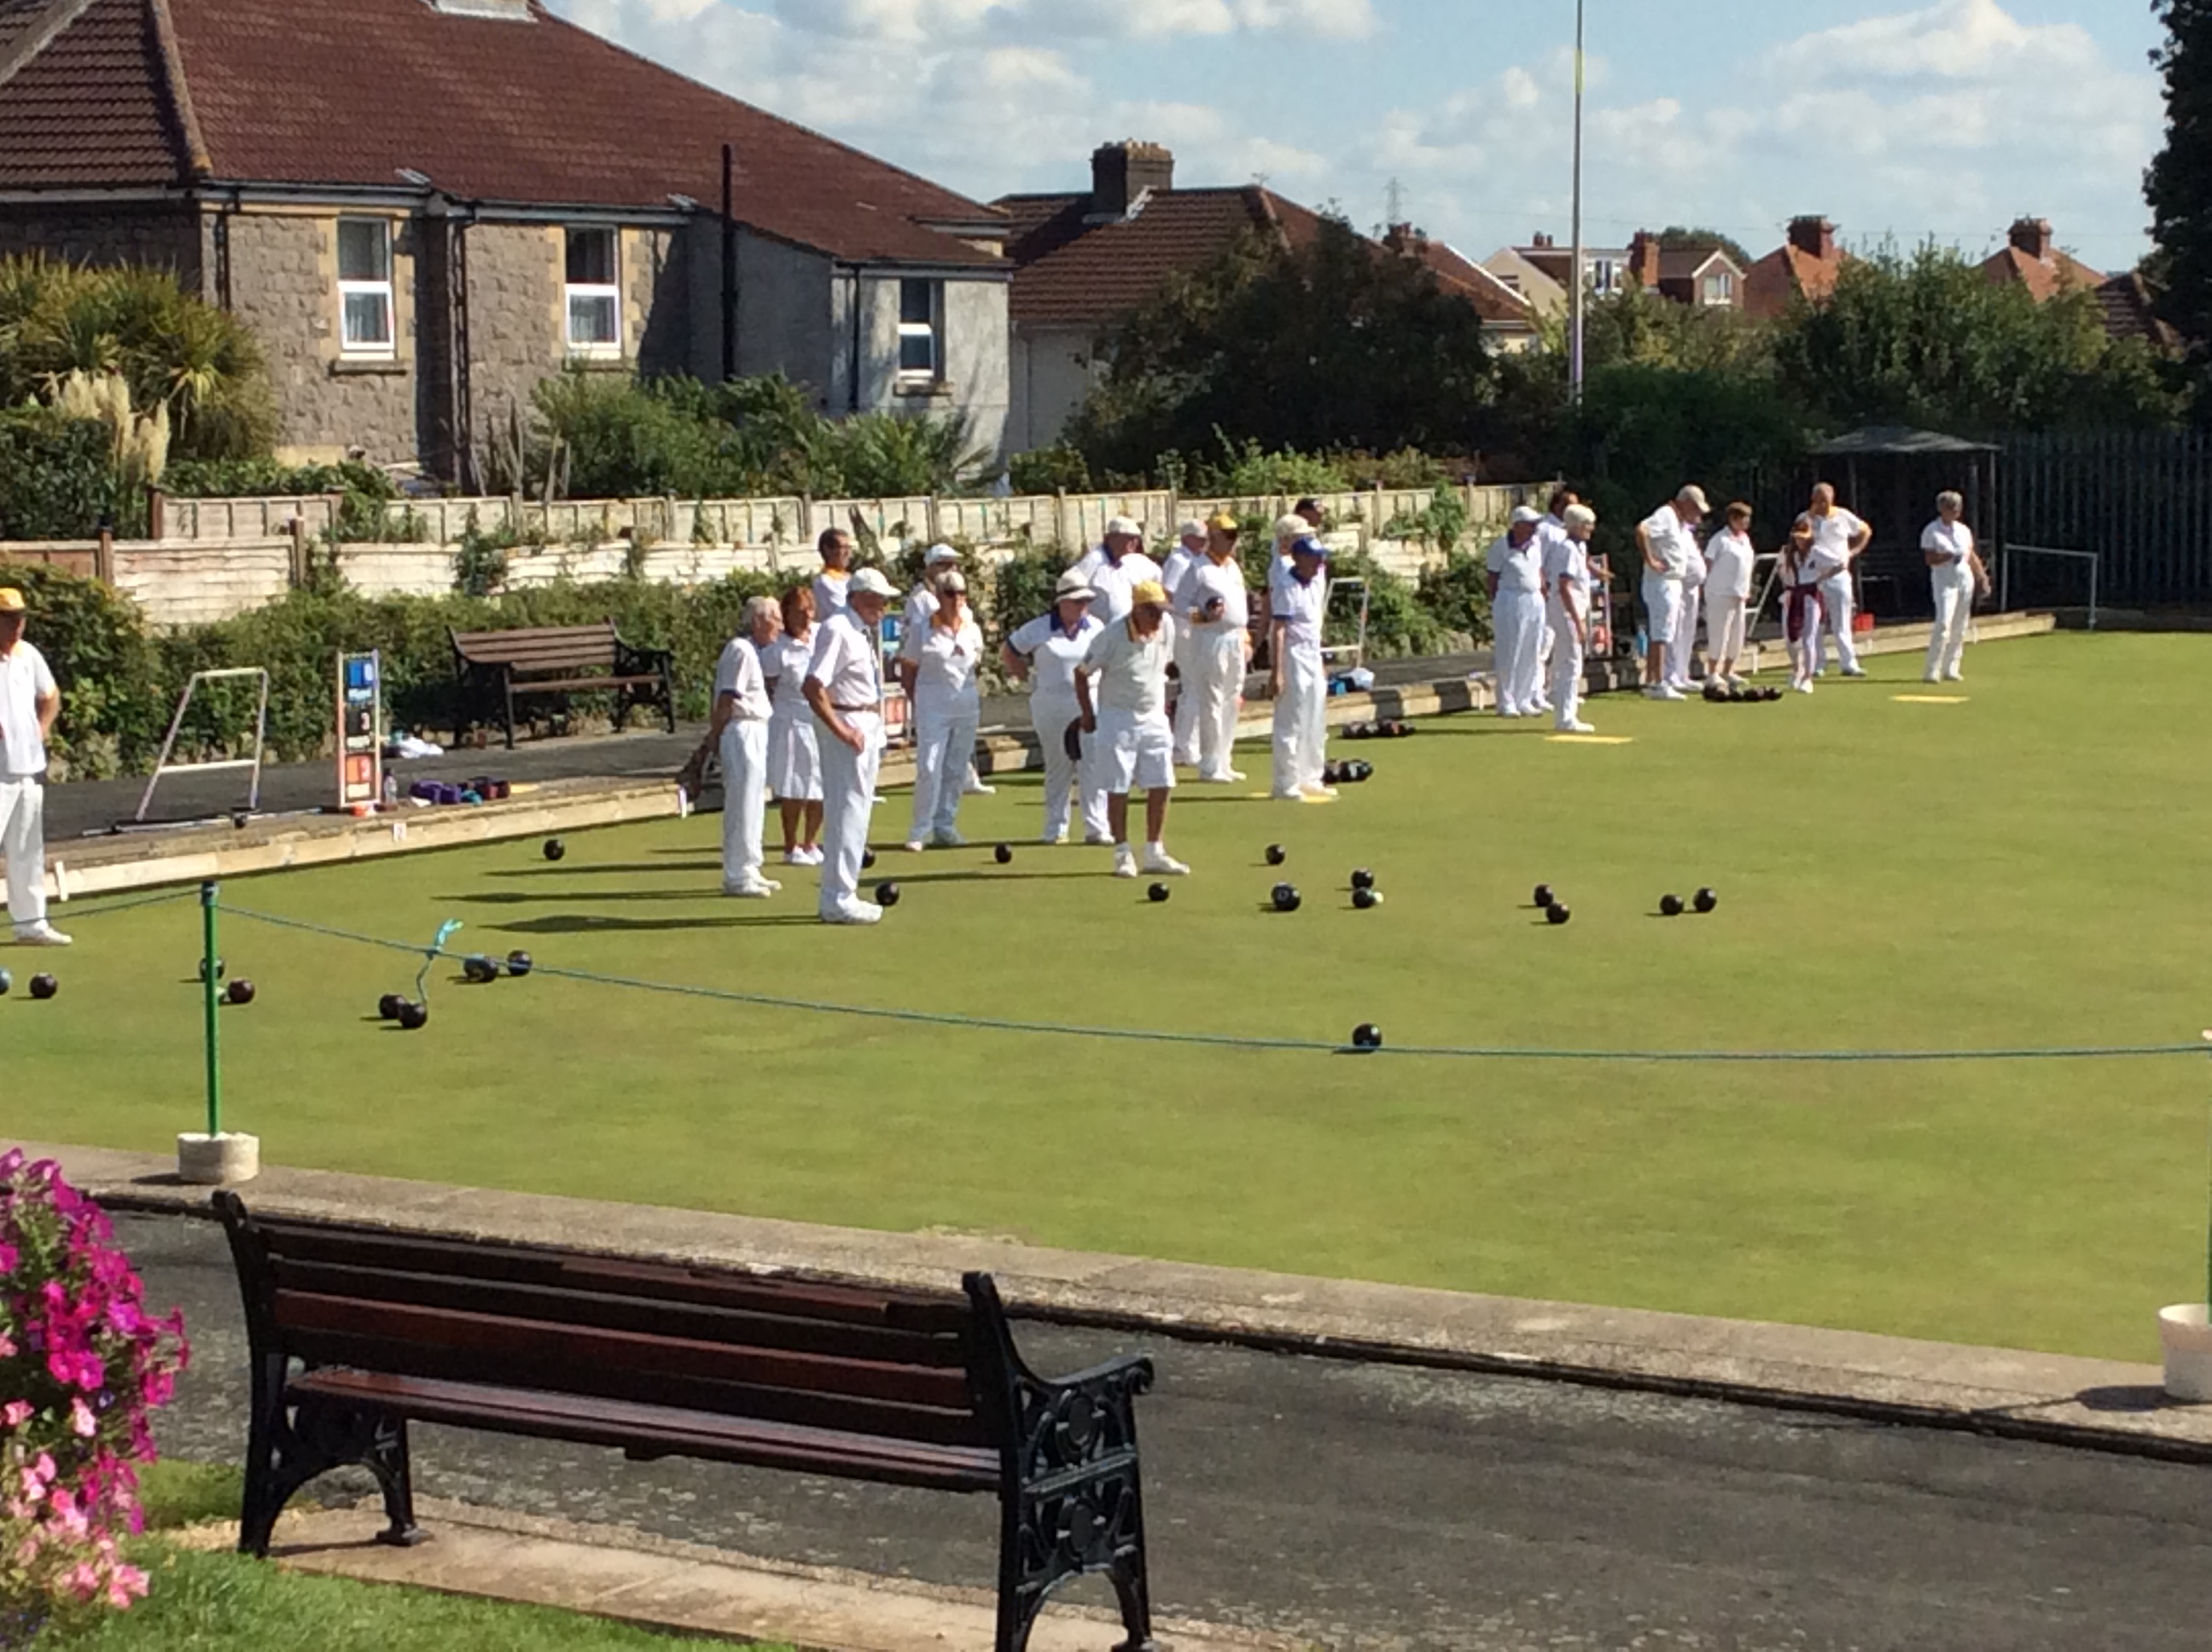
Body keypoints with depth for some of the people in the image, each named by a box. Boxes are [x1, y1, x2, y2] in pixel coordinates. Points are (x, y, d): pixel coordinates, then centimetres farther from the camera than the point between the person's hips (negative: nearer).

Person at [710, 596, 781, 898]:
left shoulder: (754, 650, 16)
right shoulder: (741, 650, -16)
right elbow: (726, 698, -18)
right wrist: (716, 735, -13)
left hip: (757, 733, 10)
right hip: (743, 732, -10)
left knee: (753, 802, 16)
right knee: (743, 804, -6)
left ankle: (748, 869, 25)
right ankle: (737, 876, -2)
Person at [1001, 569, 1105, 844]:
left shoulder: (1096, 628, 6)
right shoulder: (1040, 629, -1)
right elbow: (1007, 652, 9)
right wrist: (1030, 677, 4)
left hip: (1089, 704, 1)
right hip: (1051, 706, -1)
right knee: (1058, 767, 7)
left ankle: (1097, 828, -5)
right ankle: (1055, 829, 16)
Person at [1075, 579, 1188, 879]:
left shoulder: (1167, 627, -4)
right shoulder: (1111, 637, -18)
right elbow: (1082, 674, -7)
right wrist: (1088, 715, -6)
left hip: (1154, 717, 5)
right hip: (1118, 717, -5)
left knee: (1161, 785, 2)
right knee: (1118, 787, -1)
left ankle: (1155, 852, 11)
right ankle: (1122, 854, 8)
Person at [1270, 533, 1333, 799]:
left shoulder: (1318, 579, 7)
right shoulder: (1288, 587, -17)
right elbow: (1277, 630, -21)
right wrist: (1277, 672, -25)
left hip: (1314, 658, 9)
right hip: (1293, 658, -9)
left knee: (1316, 725, 15)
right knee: (1291, 724, -5)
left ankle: (1310, 779, 24)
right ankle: (1286, 784, -1)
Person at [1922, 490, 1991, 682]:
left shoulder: (1964, 530, 13)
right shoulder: (1931, 532, -4)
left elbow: (1972, 556, 17)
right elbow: (1930, 559, -11)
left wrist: (1982, 578, 7)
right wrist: (1952, 555, -24)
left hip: (1965, 579, 6)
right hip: (1944, 581, -6)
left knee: (1960, 627, 5)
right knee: (1943, 624, -17)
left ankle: (1950, 669, 12)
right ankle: (1932, 671, -15)